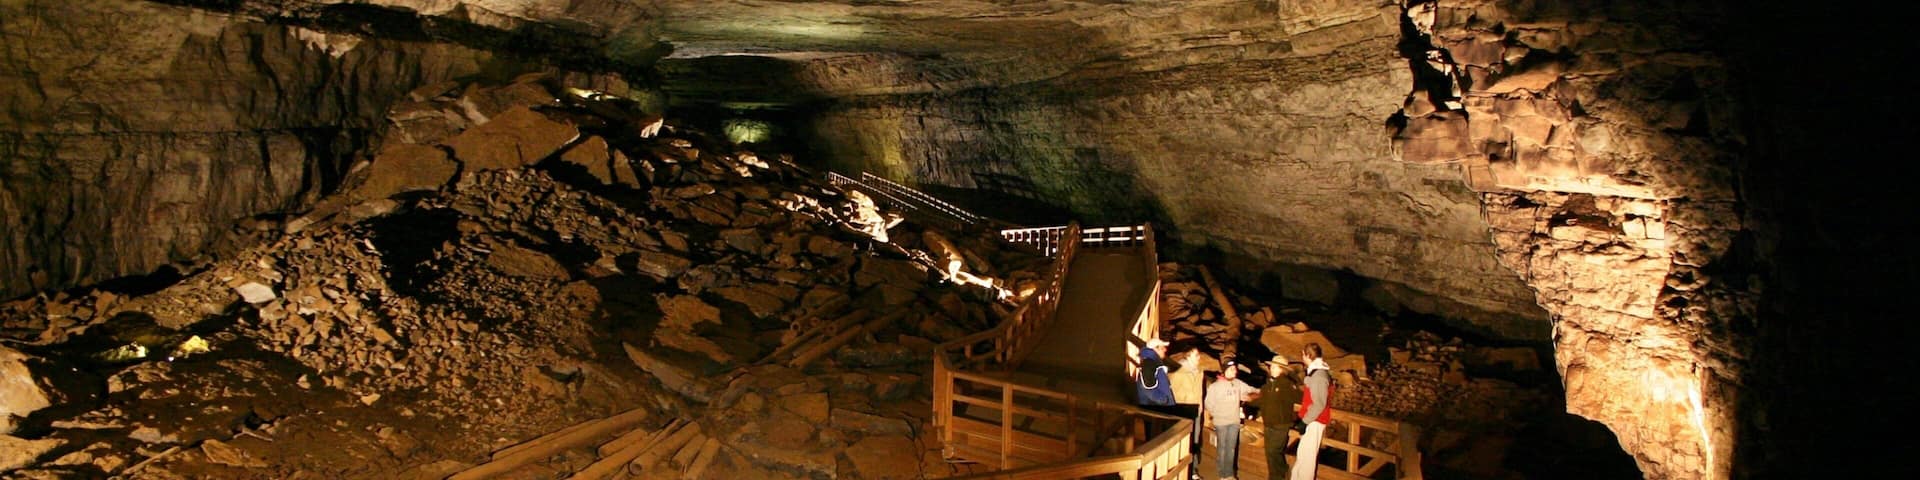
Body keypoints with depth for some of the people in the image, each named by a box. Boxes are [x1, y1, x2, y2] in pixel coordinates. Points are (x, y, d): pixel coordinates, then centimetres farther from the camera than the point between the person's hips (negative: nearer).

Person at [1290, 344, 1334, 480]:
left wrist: (1304, 421, -16)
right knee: (1309, 454, 15)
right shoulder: (1316, 372, 11)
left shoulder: (1319, 375, -20)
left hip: (1314, 422, -10)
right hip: (1312, 420, 10)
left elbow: (1319, 404, -22)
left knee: (1305, 455, -6)